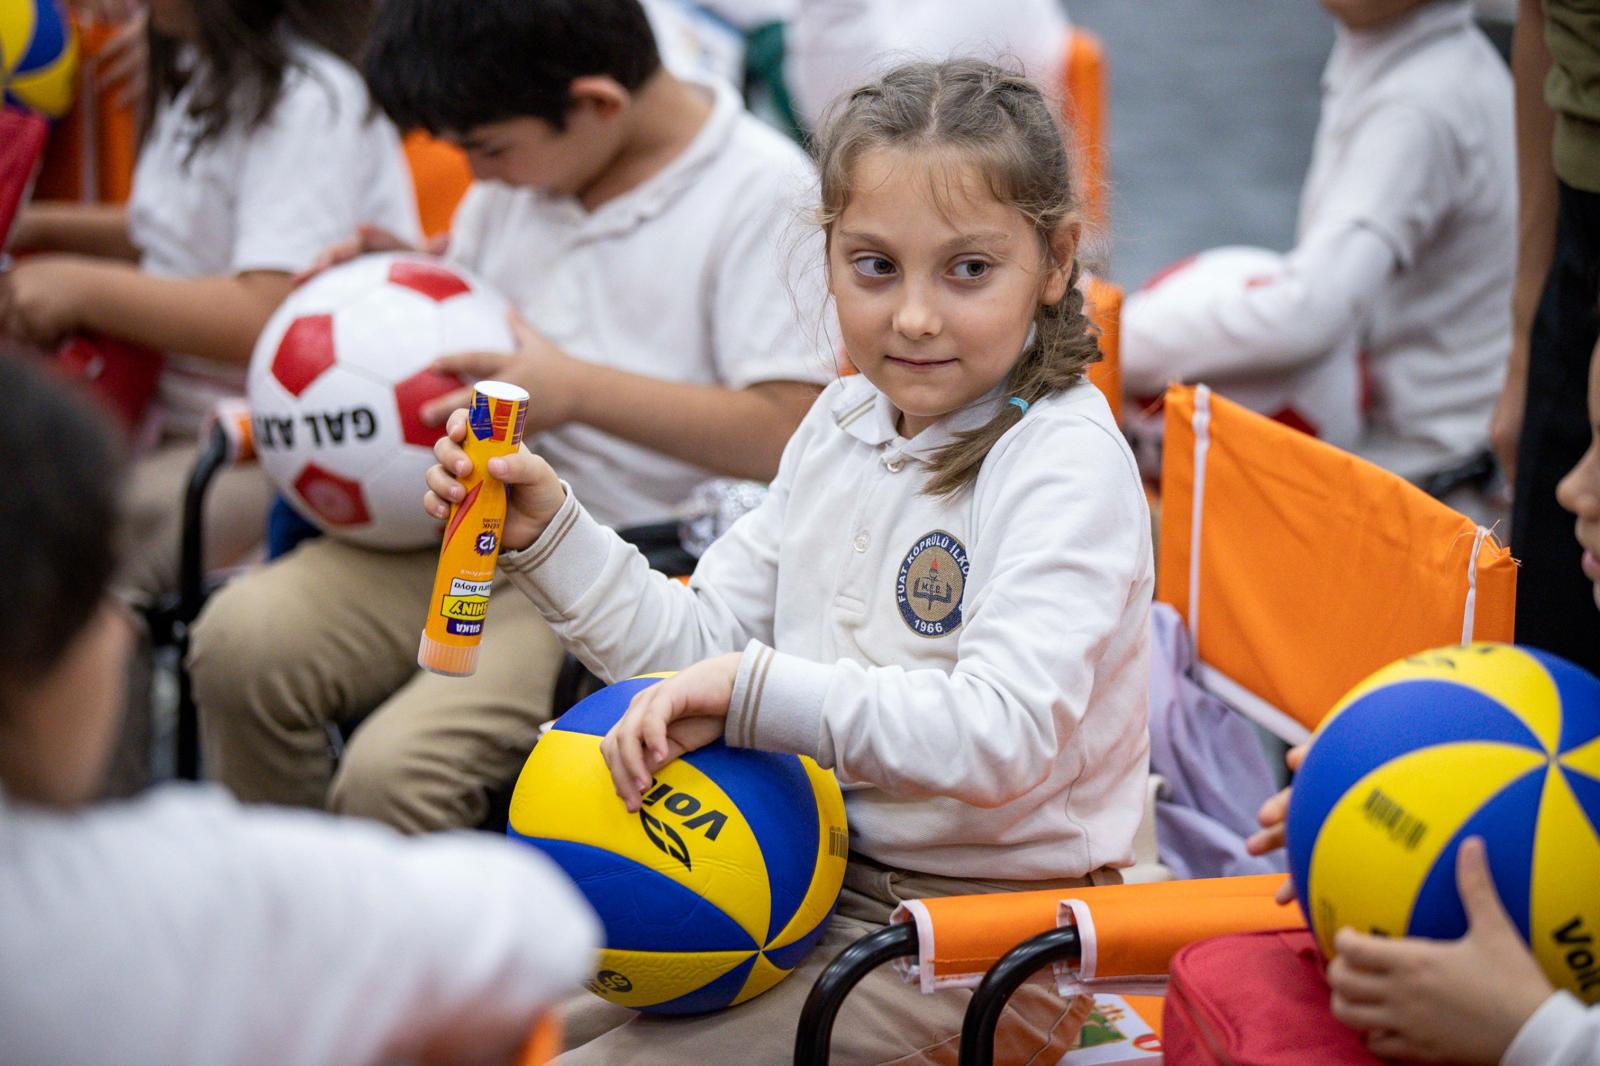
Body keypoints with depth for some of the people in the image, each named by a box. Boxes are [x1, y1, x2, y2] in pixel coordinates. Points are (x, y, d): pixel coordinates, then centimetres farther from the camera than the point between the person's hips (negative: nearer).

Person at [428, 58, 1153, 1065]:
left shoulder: (1067, 464, -17)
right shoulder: (845, 423, 8)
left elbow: (1004, 734, -29)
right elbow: (702, 647, 10)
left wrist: (755, 688, -31)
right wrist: (550, 528, -1)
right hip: (811, 885, 7)